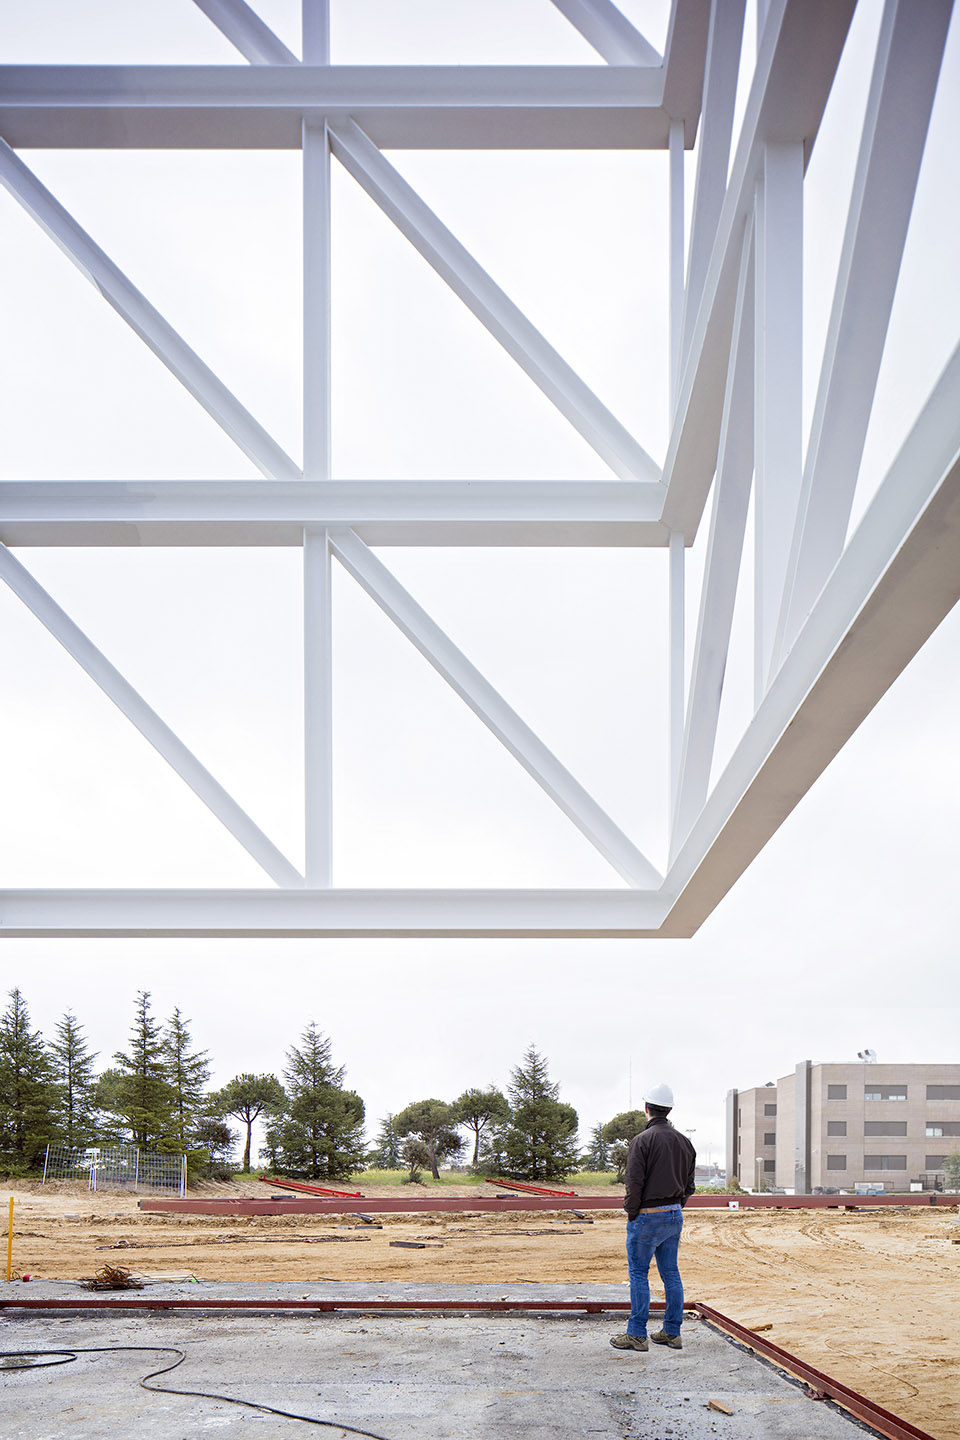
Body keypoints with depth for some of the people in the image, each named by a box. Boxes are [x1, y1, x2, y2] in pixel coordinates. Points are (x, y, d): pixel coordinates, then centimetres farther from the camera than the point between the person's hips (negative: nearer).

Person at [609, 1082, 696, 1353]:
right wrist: (676, 1208, 18)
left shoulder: (642, 1141, -15)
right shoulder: (683, 1141, 8)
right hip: (675, 1215, 7)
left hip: (647, 1216, -7)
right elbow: (689, 1184, 13)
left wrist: (631, 1212, -6)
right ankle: (672, 1333, 15)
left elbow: (635, 1184, -17)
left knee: (639, 1274, 1)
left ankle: (637, 1335, 3)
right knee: (671, 1273, 12)